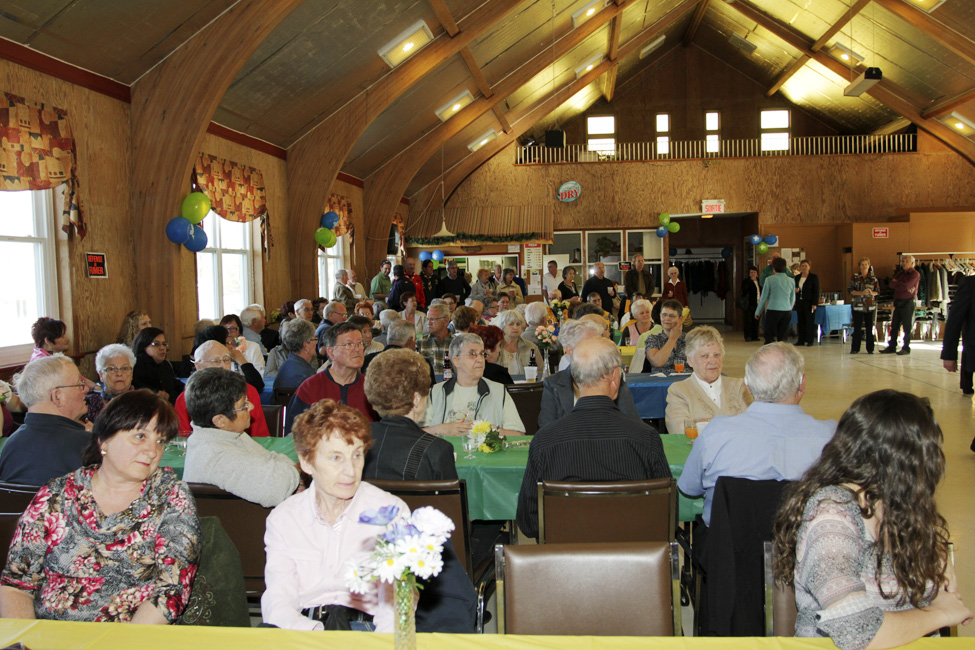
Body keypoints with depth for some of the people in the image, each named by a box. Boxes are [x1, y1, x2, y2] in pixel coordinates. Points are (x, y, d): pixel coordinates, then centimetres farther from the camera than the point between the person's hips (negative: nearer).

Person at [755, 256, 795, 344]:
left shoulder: (770, 280, -3)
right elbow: (793, 299, 16)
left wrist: (758, 312, 11)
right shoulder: (791, 281, 9)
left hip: (773, 311, -4)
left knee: (769, 337, -3)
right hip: (787, 311, 4)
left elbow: (763, 297, 1)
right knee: (781, 337, 9)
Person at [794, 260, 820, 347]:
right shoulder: (797, 278, 12)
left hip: (809, 303, -5)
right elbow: (794, 289, 21)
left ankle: (810, 341, 3)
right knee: (800, 322, 5)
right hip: (799, 303, 5)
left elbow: (816, 291, -6)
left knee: (810, 322, -2)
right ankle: (801, 340, 10)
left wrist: (814, 304, -13)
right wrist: (795, 290, -4)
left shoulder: (814, 277, -2)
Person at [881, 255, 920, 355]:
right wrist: (901, 284, -11)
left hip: (907, 303, -7)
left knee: (907, 327, -2)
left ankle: (906, 348, 4)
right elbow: (892, 284, 4)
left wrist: (897, 283, 0)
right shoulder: (900, 273, 17)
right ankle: (892, 347, 12)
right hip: (898, 302, 7)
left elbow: (906, 286, -16)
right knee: (894, 326, 7)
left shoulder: (915, 274, -4)